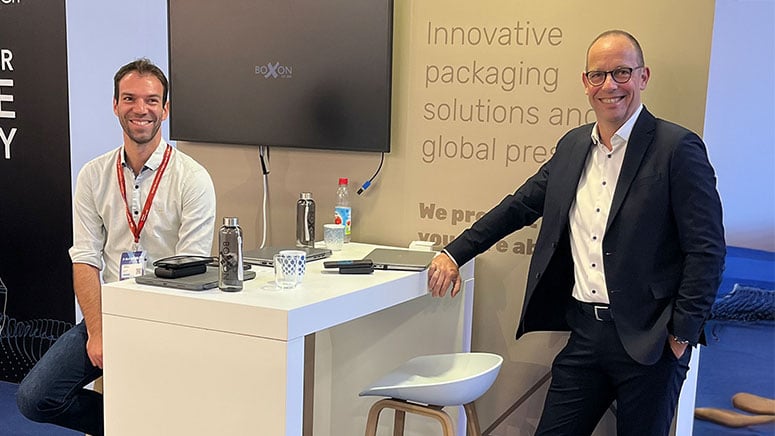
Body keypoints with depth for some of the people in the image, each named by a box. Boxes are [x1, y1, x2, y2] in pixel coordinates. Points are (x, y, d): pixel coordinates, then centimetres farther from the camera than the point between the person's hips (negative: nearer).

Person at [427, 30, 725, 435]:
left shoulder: (677, 147, -10)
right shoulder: (573, 145, 9)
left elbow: (707, 249, -11)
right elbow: (520, 205, 16)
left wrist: (682, 333, -12)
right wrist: (455, 253, 12)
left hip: (648, 341, -5)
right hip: (584, 333, 5)